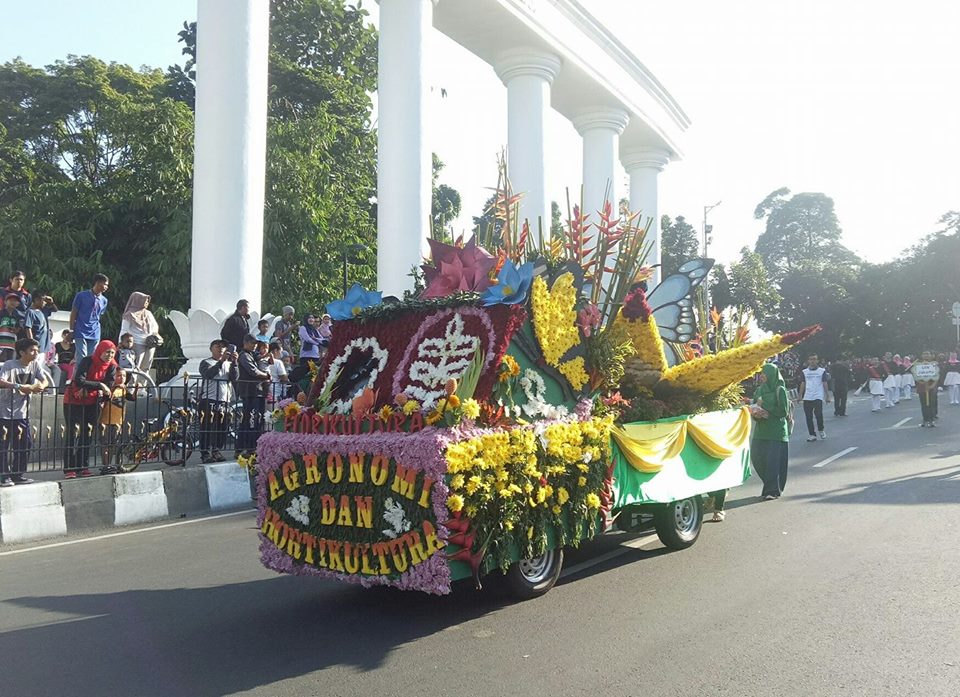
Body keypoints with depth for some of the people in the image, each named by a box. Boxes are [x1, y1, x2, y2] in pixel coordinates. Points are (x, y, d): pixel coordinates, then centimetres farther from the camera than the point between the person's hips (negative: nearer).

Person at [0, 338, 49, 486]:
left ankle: (18, 474, 20)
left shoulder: (35, 365, 2)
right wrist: (19, 386, -40)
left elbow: (44, 380, 1)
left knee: (26, 444, 7)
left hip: (22, 413, 6)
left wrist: (40, 387, -22)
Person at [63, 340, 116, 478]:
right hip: (74, 401, -5)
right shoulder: (87, 361, -18)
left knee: (87, 435, 6)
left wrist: (87, 388, -24)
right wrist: (99, 385, -35)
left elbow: (109, 386, -12)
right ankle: (69, 469, -7)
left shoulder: (112, 367, -4)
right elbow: (79, 380, -30)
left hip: (92, 403, 5)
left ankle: (82, 467, 14)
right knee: (73, 434, -9)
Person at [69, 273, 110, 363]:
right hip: (81, 333, -4)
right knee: (82, 359, -10)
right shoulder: (82, 295, -4)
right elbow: (73, 314, 0)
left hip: (95, 335, 4)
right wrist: (71, 331, -2)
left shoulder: (104, 300, 9)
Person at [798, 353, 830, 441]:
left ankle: (821, 430, 12)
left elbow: (825, 384, 7)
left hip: (818, 397, -3)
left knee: (818, 414, -14)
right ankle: (812, 435, 11)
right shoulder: (805, 372, 11)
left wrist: (827, 396, 5)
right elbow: (803, 384, 12)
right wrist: (800, 396, 6)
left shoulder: (822, 371, 5)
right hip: (807, 397, 3)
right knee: (808, 417, 2)